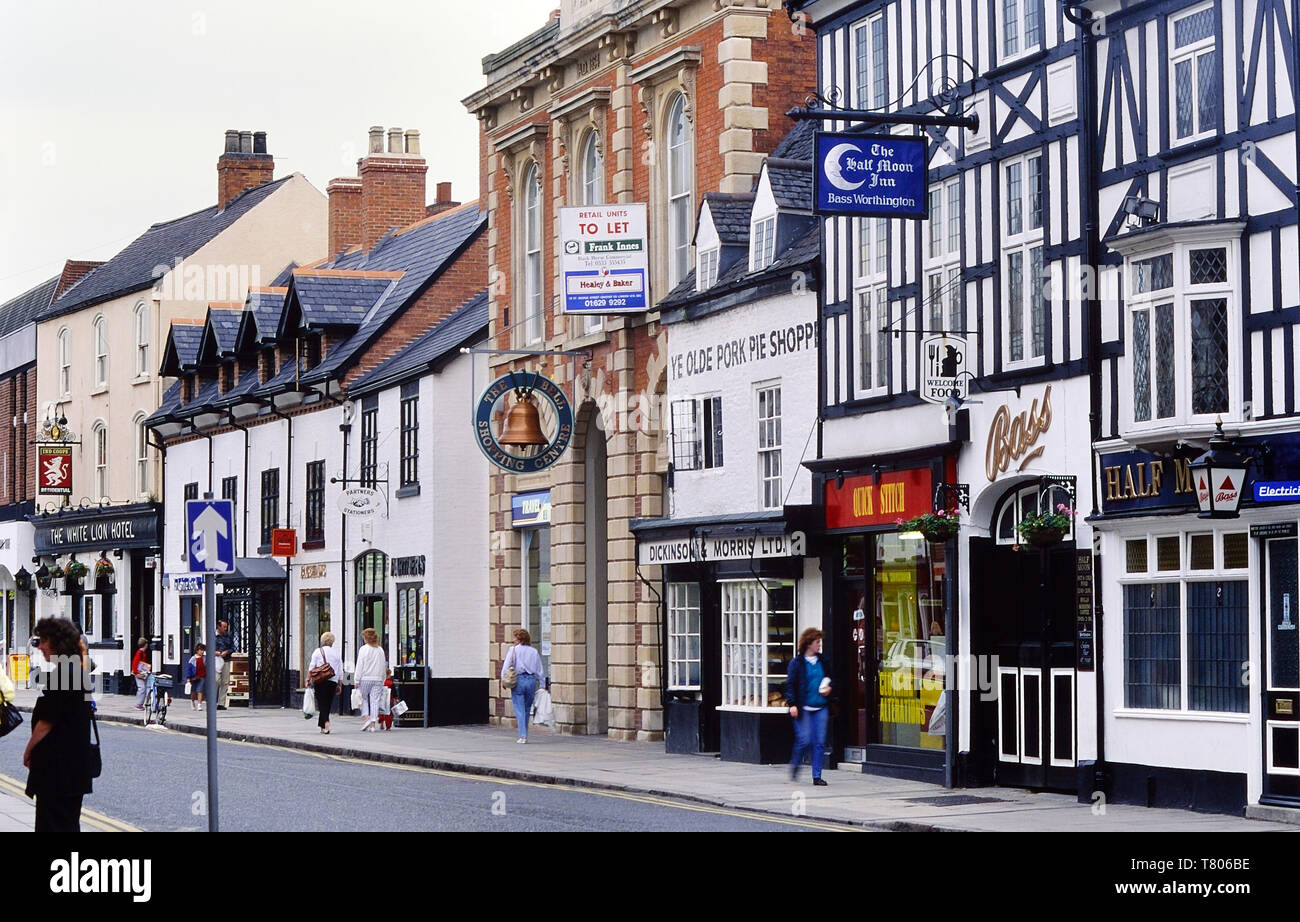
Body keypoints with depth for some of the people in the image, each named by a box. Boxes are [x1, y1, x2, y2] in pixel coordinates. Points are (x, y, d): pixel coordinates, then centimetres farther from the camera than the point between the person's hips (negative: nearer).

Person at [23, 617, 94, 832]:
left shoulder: (59, 675, -18)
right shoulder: (80, 673, 12)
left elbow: (46, 722, -17)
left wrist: (29, 751, -2)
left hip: (56, 765, -9)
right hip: (76, 764, 9)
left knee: (52, 824, -5)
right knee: (70, 823, 14)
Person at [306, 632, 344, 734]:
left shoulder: (318, 651, 0)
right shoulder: (336, 653, 8)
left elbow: (311, 668, -3)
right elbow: (340, 670, 9)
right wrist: (340, 684, 15)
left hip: (320, 681, -3)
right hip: (333, 682, 3)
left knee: (322, 703, -3)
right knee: (328, 704, 12)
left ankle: (326, 722, -24)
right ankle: (321, 725, 18)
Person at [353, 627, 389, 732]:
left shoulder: (363, 649, -6)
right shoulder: (380, 650, 7)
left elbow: (360, 666, -7)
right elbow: (384, 666, 10)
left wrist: (357, 680, -4)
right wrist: (383, 679, 18)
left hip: (365, 678, -3)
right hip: (378, 679, 3)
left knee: (364, 699, 14)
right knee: (375, 701, 2)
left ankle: (366, 717, -3)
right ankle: (373, 724, -1)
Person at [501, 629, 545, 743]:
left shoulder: (514, 650, -1)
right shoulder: (534, 651, 9)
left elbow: (506, 666, -5)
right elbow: (539, 671, 11)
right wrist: (540, 686, 15)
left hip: (518, 680, -3)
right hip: (531, 680, 3)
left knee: (519, 710, -1)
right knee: (527, 710, 14)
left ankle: (522, 736, -9)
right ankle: (525, 735, 19)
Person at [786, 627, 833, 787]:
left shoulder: (822, 661, 10)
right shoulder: (797, 663, -3)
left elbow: (830, 678, 23)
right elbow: (790, 684, -4)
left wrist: (828, 688, 2)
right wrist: (792, 704, -13)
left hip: (821, 707, 4)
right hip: (803, 708, -4)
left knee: (820, 743, 1)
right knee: (805, 740, -7)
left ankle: (817, 776, 7)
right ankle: (795, 764, 21)